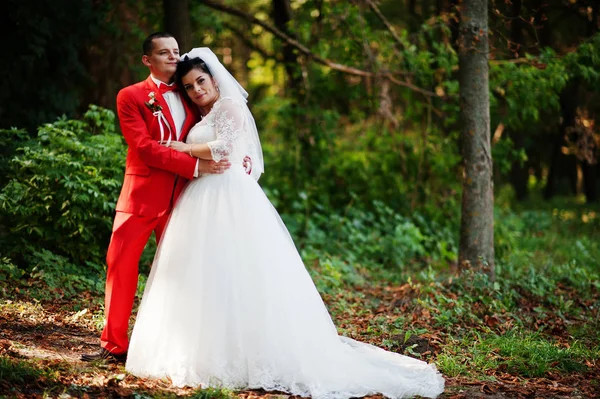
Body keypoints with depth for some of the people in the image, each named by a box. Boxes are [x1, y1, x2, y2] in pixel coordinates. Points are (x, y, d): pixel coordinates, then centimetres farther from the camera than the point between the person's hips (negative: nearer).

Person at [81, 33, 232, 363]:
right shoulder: (131, 97, 0)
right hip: (142, 196, -3)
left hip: (181, 197, 3)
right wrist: (195, 166, -19)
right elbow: (144, 147, -12)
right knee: (121, 264, -1)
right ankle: (115, 345, 8)